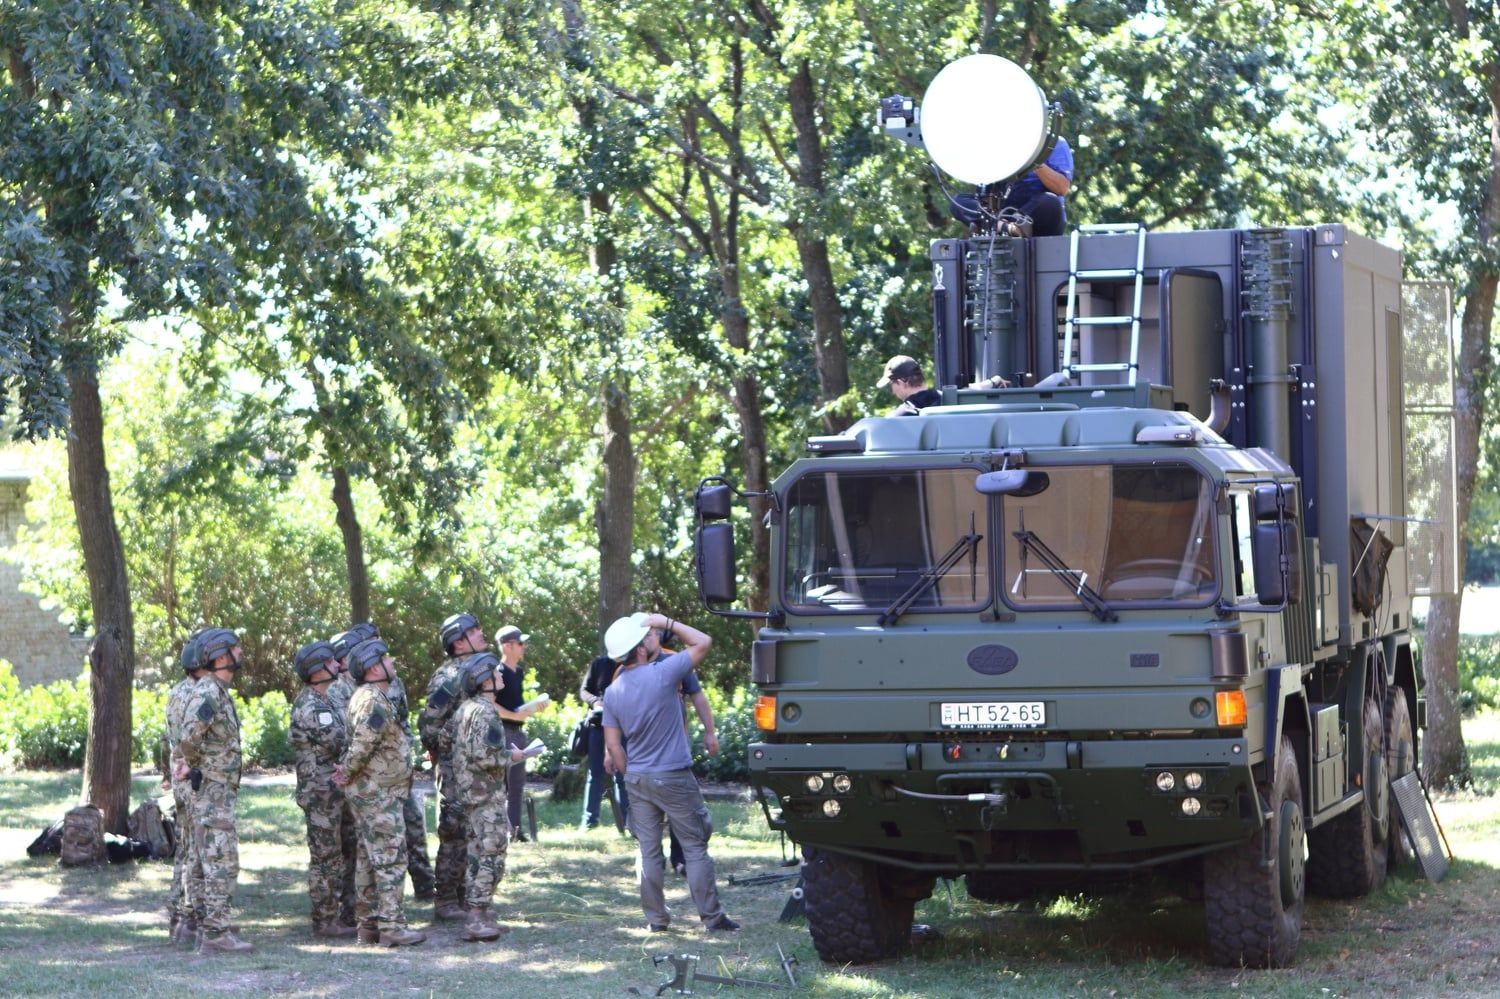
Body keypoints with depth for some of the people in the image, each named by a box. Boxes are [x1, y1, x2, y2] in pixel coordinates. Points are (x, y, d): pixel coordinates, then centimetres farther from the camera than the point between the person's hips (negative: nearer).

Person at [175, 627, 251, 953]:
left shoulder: (220, 692, 16)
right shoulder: (207, 692, -16)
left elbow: (190, 742, 22)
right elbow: (189, 739, -26)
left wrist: (191, 765, 5)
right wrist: (193, 765, -7)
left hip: (219, 792, 10)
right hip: (212, 790, -10)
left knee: (214, 864, 13)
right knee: (222, 864, -10)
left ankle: (209, 929, 17)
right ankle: (216, 932, -10)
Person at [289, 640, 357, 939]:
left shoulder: (321, 701, 15)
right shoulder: (312, 706, -18)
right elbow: (336, 743, -20)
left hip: (329, 790, 10)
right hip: (322, 790, -10)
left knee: (332, 856, 15)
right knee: (326, 857, -5)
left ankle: (328, 916, 21)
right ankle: (325, 922, -2)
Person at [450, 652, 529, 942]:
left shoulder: (466, 709, 12)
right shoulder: (485, 713, -19)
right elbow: (485, 756, -25)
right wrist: (511, 757, -9)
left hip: (471, 791, 10)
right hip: (488, 795, -10)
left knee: (478, 853, 17)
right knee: (491, 855, -7)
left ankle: (473, 910, 23)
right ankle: (476, 920, -9)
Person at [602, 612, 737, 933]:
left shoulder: (613, 692, 3)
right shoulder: (662, 674, -15)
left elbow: (613, 743, 6)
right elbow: (703, 642, -6)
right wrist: (667, 622, 0)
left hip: (638, 779, 5)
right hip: (673, 779, -5)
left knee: (649, 852, 9)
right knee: (695, 848, 3)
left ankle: (656, 918, 11)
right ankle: (711, 916, 6)